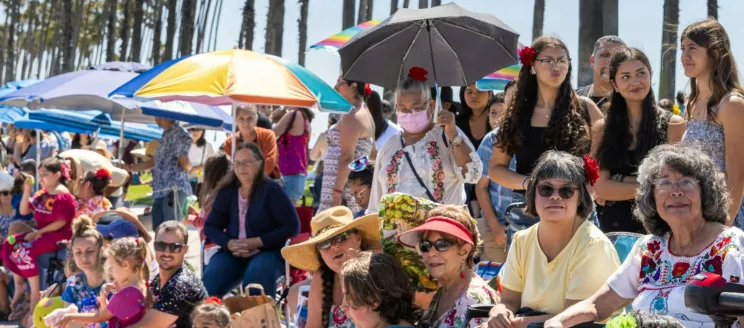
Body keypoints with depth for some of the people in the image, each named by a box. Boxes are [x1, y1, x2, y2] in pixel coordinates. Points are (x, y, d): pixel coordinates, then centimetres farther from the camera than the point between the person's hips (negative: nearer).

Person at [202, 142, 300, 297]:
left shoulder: (271, 190, -3)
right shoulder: (226, 191, 9)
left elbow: (292, 226, -7)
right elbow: (211, 226, 12)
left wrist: (257, 242, -15)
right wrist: (229, 243, -11)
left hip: (268, 252, -4)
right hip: (232, 253, 4)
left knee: (256, 274, -37)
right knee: (210, 279, -25)